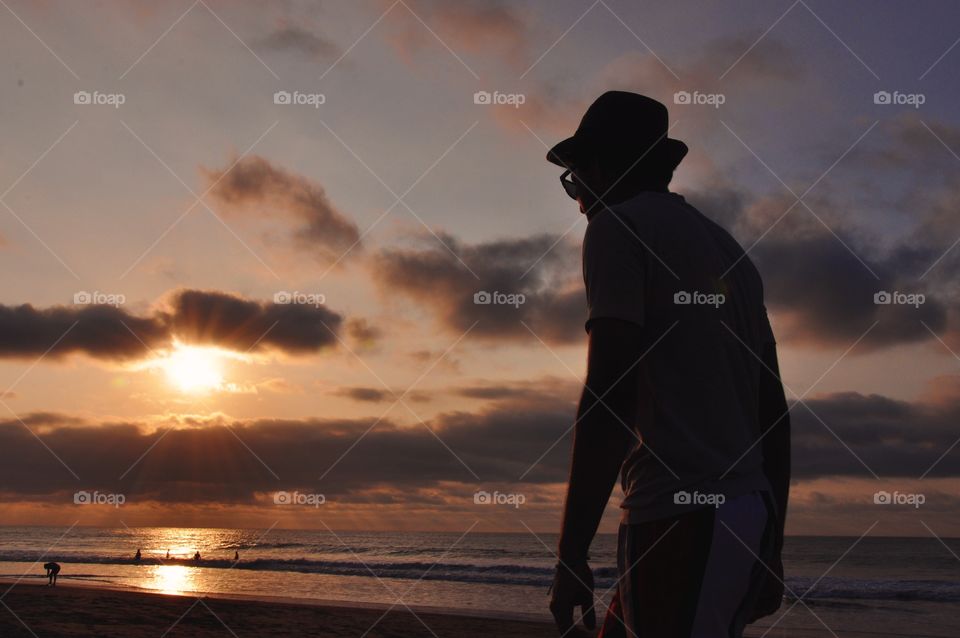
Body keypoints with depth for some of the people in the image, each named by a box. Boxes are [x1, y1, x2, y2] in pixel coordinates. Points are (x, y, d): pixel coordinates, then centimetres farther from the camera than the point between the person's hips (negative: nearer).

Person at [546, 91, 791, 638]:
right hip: (744, 514, 9)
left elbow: (608, 393, -14)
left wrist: (572, 552, -14)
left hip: (681, 518, -9)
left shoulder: (616, 228, -2)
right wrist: (770, 547, 23)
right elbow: (774, 408, 20)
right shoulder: (729, 250, 23)